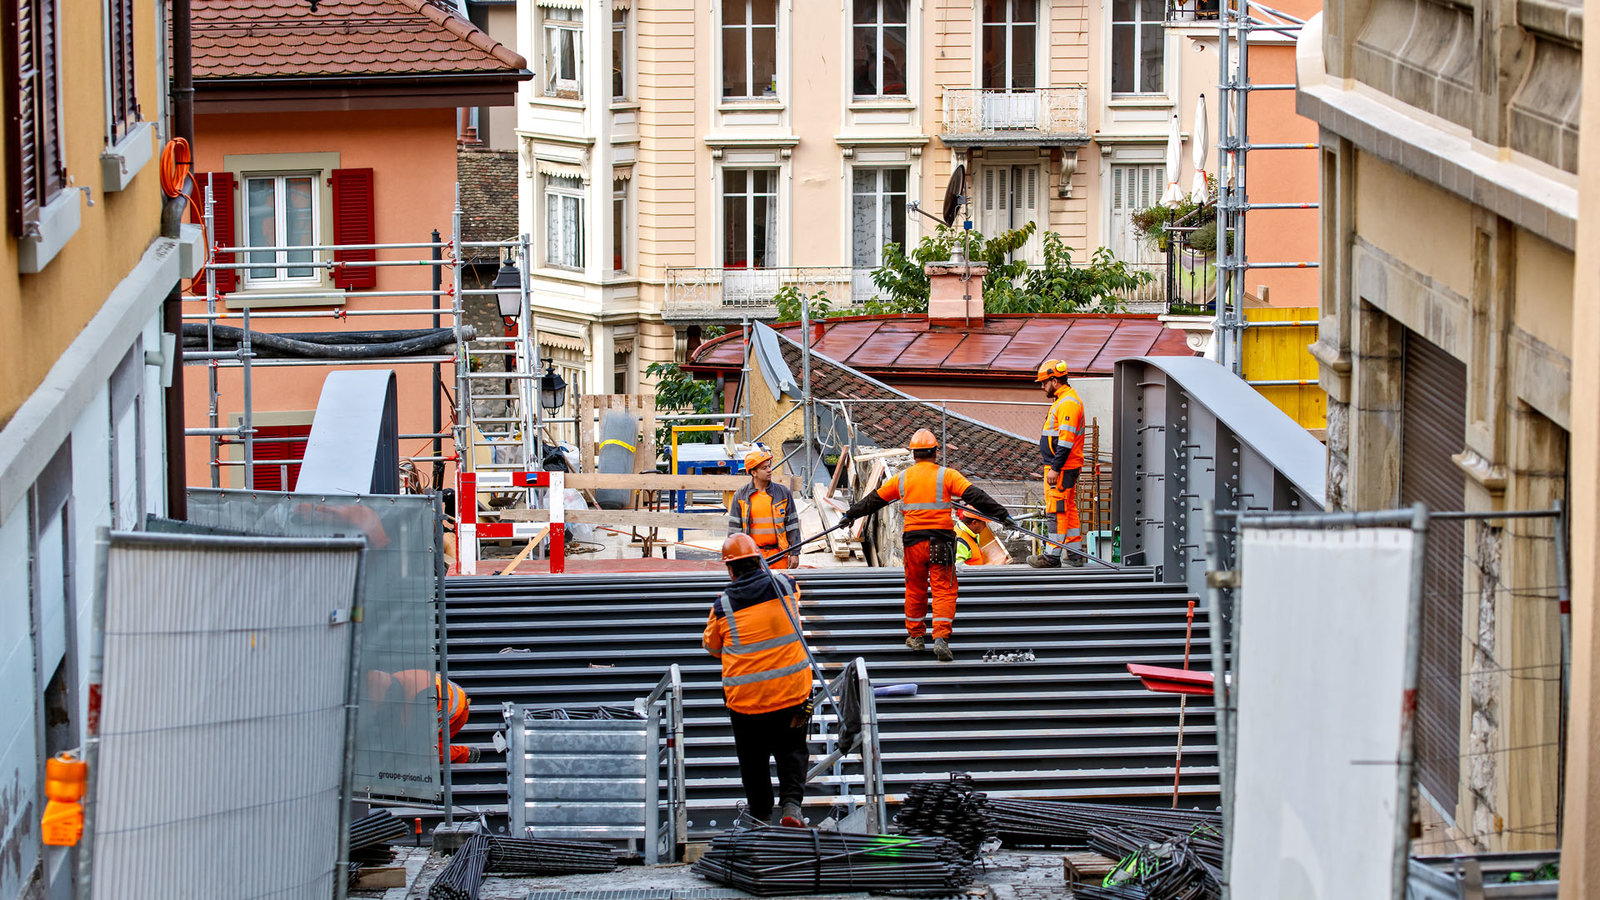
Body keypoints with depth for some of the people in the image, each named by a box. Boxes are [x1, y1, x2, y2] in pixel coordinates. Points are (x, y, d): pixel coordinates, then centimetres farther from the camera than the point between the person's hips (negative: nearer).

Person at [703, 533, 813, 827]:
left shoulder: (724, 604, -9)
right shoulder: (786, 586, -5)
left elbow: (711, 645, 8)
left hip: (746, 697, -1)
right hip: (792, 690, 1)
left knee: (753, 758, 17)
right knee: (792, 750, 16)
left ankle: (759, 811, 29)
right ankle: (791, 805, -1)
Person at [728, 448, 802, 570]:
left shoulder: (783, 493, 5)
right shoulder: (740, 496, 3)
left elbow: (792, 525, 7)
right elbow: (734, 527, 6)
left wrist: (795, 553, 3)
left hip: (778, 555, 1)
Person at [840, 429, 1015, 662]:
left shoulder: (903, 478, 6)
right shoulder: (946, 475, -3)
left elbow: (874, 500, 17)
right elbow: (975, 496, -11)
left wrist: (851, 514, 31)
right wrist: (1002, 515, -9)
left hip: (913, 541, 3)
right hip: (940, 541, -3)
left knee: (915, 589, 18)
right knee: (944, 590, -1)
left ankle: (916, 635, 29)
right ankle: (941, 638, -15)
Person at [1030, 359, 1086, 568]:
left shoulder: (1068, 403, -17)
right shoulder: (1062, 400, 17)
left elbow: (1066, 440, -23)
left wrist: (1055, 468, -24)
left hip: (1061, 467, -11)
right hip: (1062, 467, 11)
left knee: (1057, 510, -8)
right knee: (1068, 509, 13)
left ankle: (1052, 556, -7)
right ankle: (1075, 555, 16)